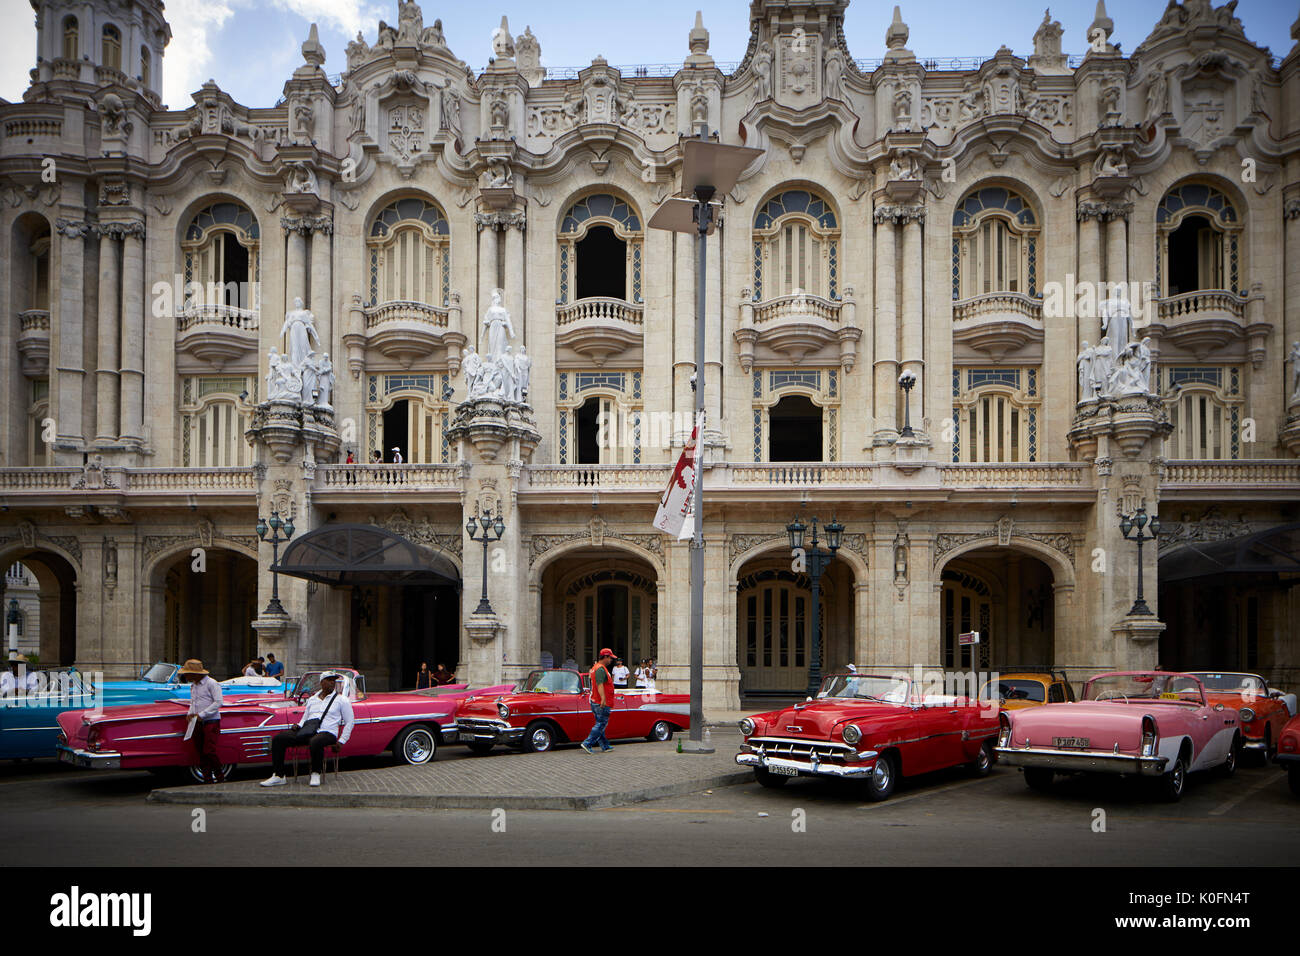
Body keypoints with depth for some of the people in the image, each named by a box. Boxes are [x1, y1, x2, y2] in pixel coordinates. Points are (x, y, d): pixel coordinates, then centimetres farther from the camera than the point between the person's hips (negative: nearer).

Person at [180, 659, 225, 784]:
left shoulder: (211, 683, -10)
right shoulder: (193, 686, 14)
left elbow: (218, 702, -14)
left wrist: (202, 715, -16)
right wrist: (190, 713, 4)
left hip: (211, 722, -8)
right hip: (197, 724, 8)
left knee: (209, 752, -12)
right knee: (201, 753, 6)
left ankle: (220, 777, 2)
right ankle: (208, 779, 11)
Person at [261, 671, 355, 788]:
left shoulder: (341, 699, 8)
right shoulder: (312, 699, 23)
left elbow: (350, 722, 7)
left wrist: (341, 742, -2)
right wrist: (298, 726, 3)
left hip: (327, 733, -5)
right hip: (307, 731, 5)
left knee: (315, 743, -42)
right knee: (278, 739, -14)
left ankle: (316, 774, -19)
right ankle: (278, 776, -11)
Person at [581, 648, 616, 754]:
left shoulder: (595, 667, 16)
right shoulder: (601, 669, -17)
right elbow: (599, 684, -30)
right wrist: (603, 698, -40)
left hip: (595, 702, 11)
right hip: (602, 704, -11)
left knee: (600, 724, 14)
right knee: (601, 725, -6)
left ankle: (605, 746, 21)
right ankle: (587, 743, -10)